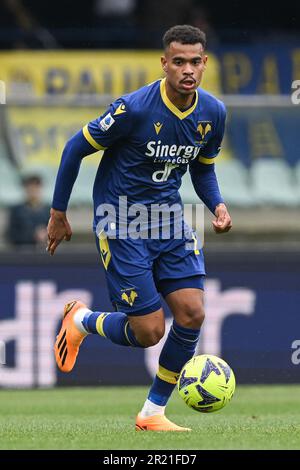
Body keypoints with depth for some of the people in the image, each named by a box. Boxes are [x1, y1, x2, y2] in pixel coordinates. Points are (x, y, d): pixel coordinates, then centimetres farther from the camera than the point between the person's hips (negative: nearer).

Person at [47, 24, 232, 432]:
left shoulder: (213, 112, -3)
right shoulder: (135, 108, -21)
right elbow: (76, 148, -9)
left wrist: (217, 204, -5)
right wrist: (58, 213, -3)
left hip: (168, 218, 6)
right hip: (121, 223, -6)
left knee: (192, 313, -8)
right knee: (149, 332, -8)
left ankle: (153, 413, 9)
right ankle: (81, 321, 25)